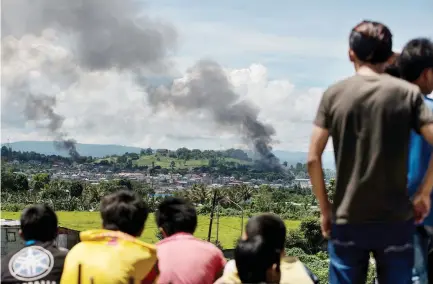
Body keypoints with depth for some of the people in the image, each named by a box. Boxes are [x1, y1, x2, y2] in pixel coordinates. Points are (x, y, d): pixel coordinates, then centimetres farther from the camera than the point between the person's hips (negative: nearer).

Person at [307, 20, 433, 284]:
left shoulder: (334, 94, -1)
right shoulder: (408, 93, -2)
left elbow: (313, 158, -4)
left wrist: (325, 208, 6)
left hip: (347, 221, 1)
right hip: (396, 220, 0)